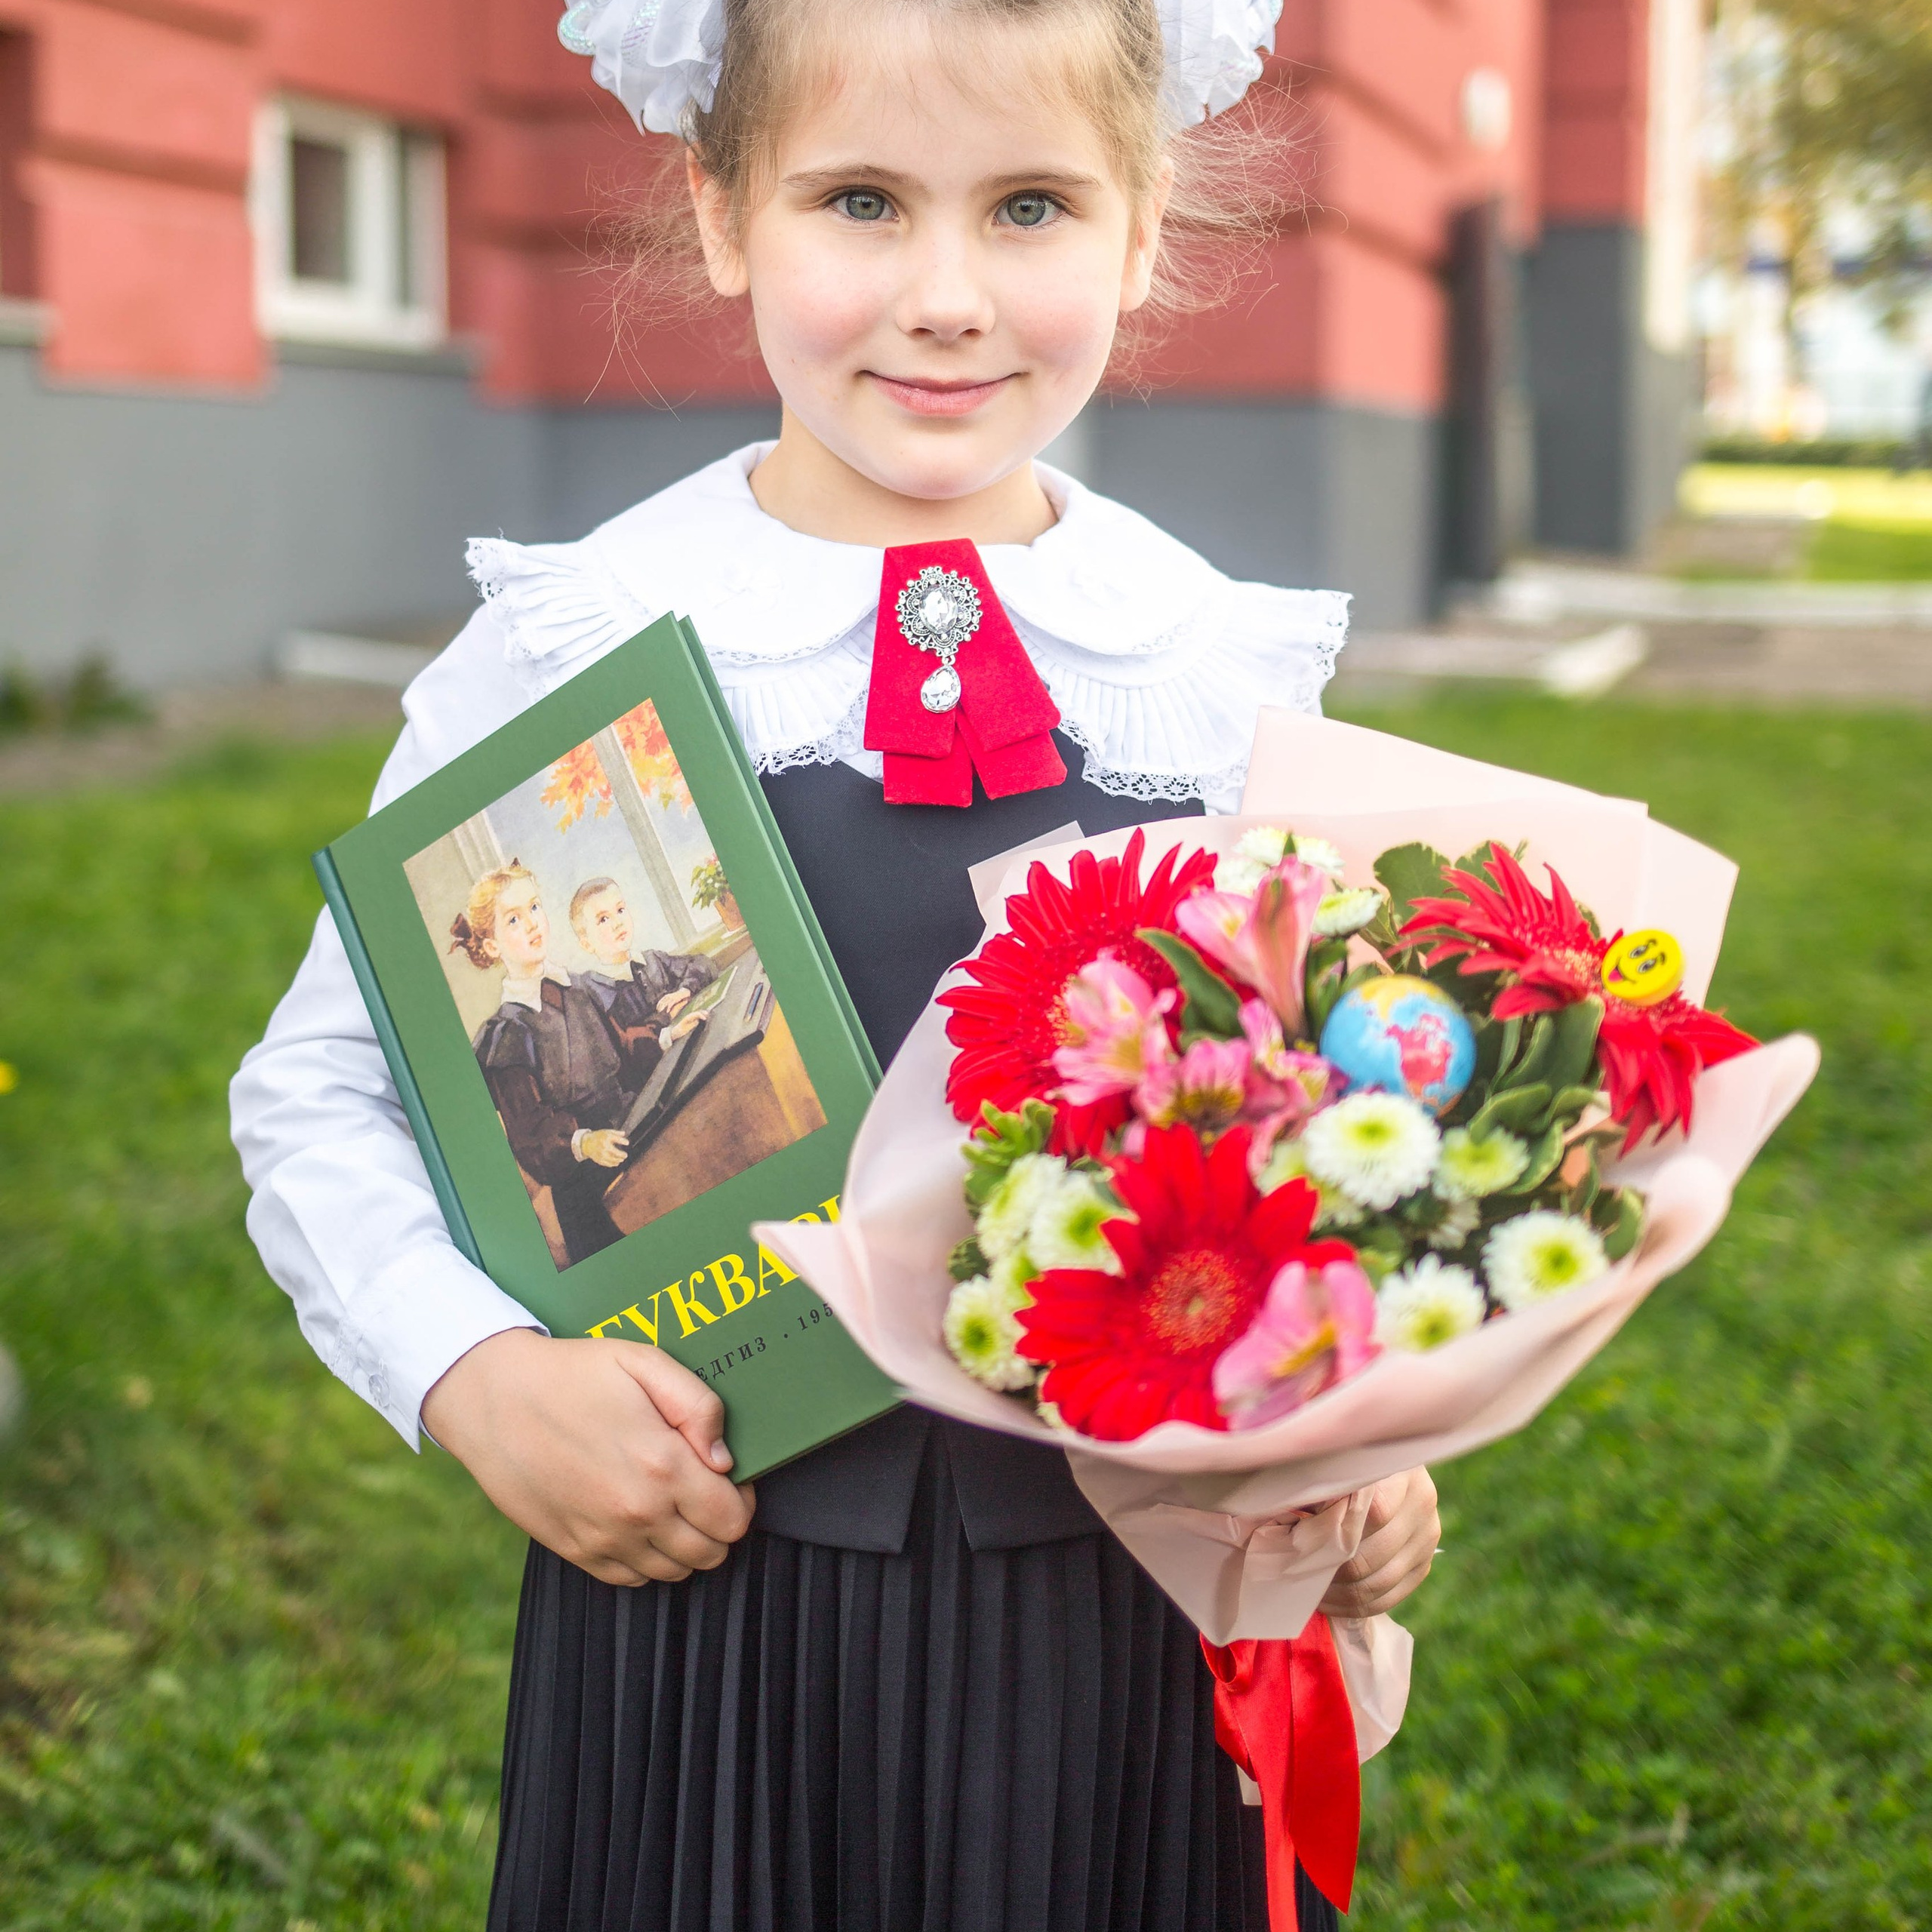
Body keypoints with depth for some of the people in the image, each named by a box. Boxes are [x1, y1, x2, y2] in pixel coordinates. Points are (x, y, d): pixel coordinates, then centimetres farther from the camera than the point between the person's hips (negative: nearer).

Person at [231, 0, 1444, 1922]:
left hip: (1149, 1624, 2)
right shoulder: (571, 649, -7)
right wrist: (482, 1378, -14)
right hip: (702, 1605, -1)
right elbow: (325, 1084, 1)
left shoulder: (1238, 676, -2)